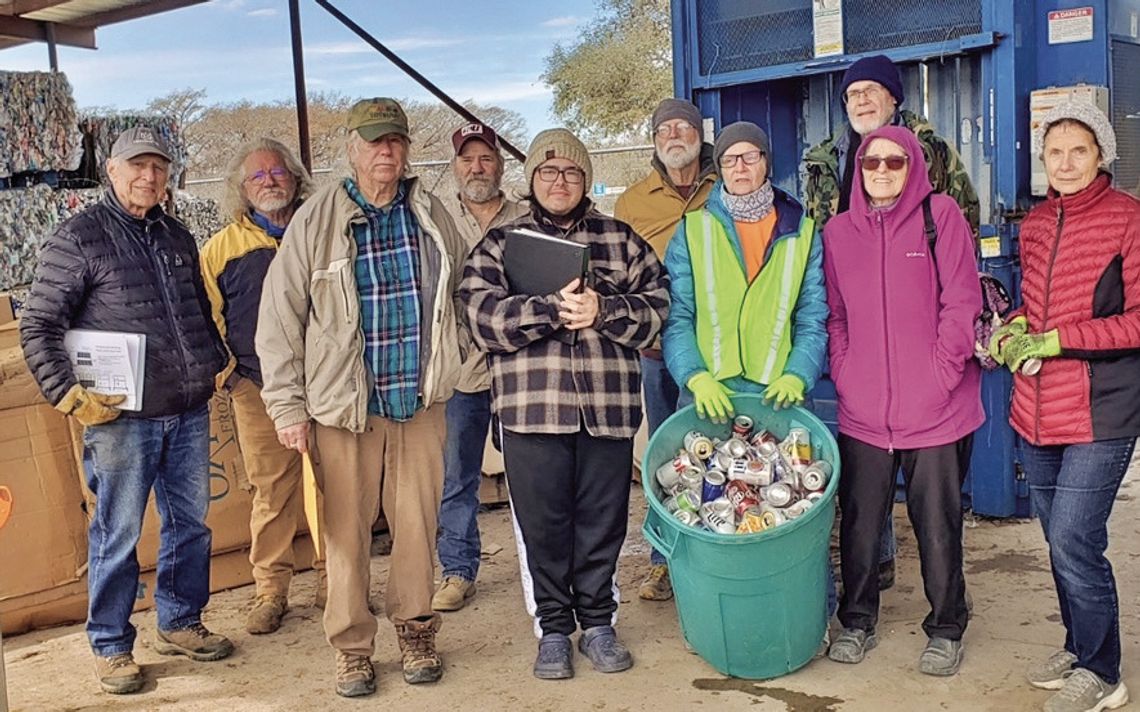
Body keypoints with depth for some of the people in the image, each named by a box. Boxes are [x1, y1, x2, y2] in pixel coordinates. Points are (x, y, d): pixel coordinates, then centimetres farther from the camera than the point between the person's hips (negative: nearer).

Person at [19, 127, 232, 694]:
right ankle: (110, 648, 19)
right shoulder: (78, 239, -5)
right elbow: (38, 327, -5)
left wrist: (217, 361, 14)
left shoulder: (177, 237, 14)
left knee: (190, 524, 14)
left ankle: (180, 623, 32)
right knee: (117, 535, 3)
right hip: (121, 419, -6)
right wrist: (69, 394, -13)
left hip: (189, 413, 6)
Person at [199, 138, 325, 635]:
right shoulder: (223, 246, 6)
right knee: (271, 492, 2)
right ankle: (270, 591, 14)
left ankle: (333, 580, 19)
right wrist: (224, 372, 1)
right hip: (259, 391, -1)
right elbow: (204, 317, 9)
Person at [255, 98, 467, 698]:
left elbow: (457, 297, 17)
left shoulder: (432, 215, 7)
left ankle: (414, 628, 26)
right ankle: (352, 645, 20)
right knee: (346, 531, 4)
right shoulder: (316, 219, -3)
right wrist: (286, 404, -6)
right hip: (343, 404, -2)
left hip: (420, 400, 3)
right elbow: (280, 316, -3)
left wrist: (456, 373, 14)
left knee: (418, 523, 8)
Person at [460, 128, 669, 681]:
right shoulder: (499, 245, 9)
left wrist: (602, 311, -15)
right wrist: (552, 309, -17)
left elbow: (656, 306, 2)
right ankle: (553, 629, 21)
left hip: (608, 407, 1)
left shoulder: (621, 240, 12)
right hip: (531, 408, -1)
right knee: (542, 525, 6)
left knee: (603, 521, 9)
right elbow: (483, 316, -6)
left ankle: (598, 624, 25)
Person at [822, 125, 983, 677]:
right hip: (862, 410, 3)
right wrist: (843, 373, 1)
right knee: (859, 521, 10)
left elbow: (961, 303, -5)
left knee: (937, 523, 7)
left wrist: (941, 376, -10)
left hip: (935, 409, -3)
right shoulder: (838, 230, 9)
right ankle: (857, 621, 28)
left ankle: (946, 629, 25)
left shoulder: (941, 215, -1)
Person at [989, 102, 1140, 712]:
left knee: (1074, 542, -7)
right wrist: (1013, 329, 2)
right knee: (1060, 540, 16)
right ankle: (1079, 647, 34)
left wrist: (1055, 340, -17)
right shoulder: (1035, 225, 10)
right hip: (1037, 409, 6)